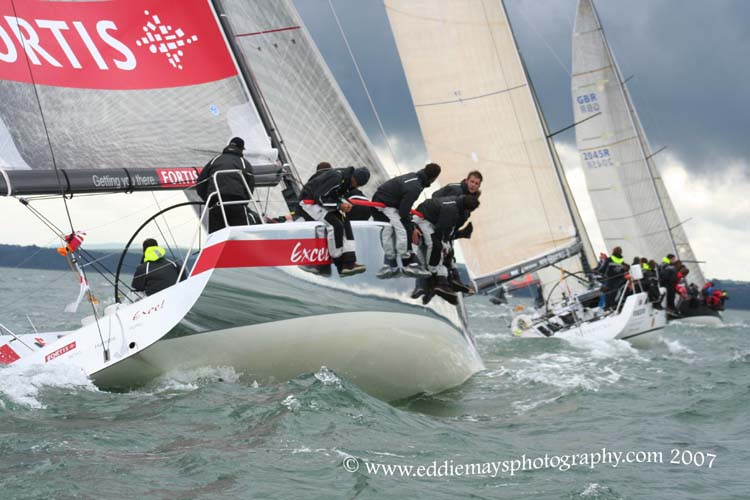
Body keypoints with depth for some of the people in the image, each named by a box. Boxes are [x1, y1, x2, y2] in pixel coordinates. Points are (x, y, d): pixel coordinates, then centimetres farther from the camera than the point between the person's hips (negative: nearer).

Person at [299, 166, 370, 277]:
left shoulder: (347, 179, -1)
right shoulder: (335, 178, -29)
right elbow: (320, 197, -26)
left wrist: (344, 203, -5)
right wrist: (339, 205, -26)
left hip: (321, 203, 9)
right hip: (309, 204, -9)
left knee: (345, 223, -7)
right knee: (335, 225, -23)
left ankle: (349, 263, -13)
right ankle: (341, 266, -14)